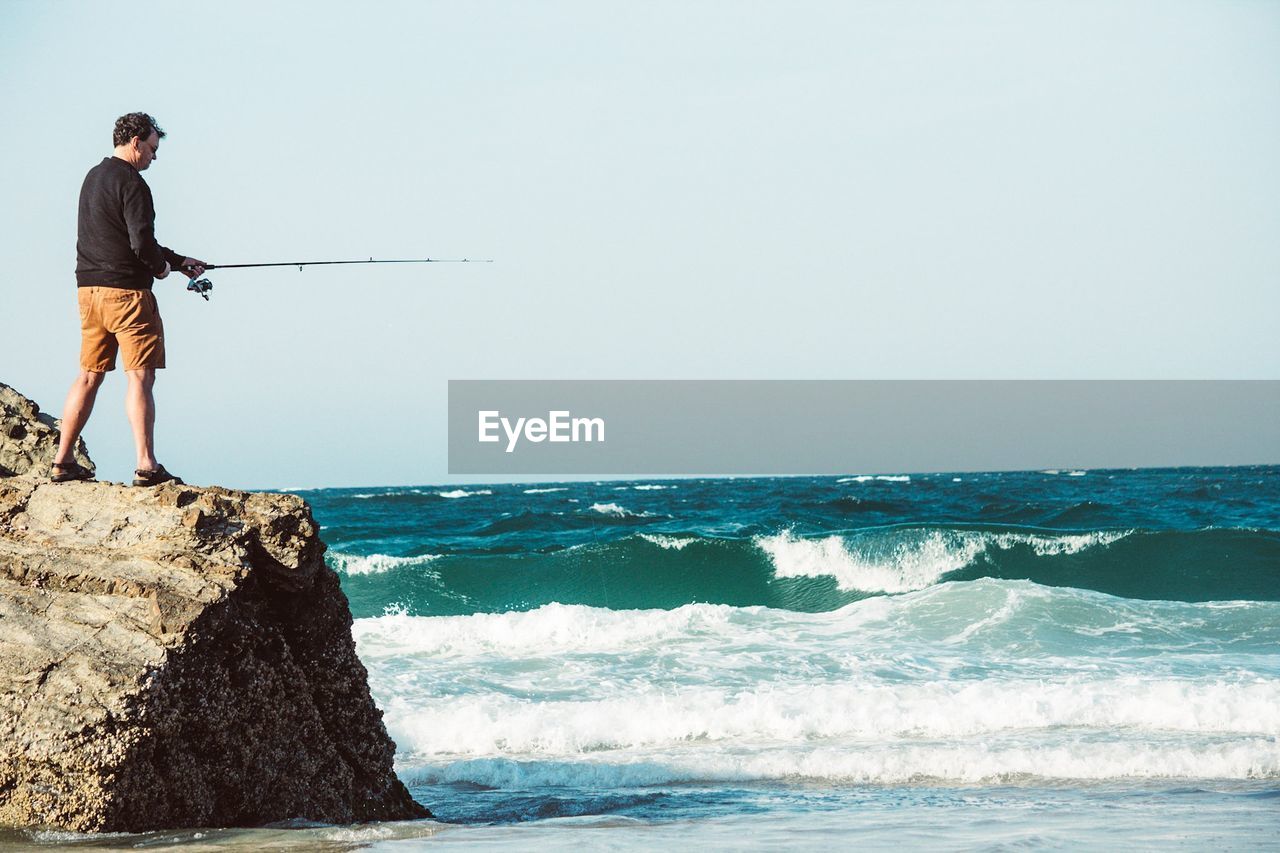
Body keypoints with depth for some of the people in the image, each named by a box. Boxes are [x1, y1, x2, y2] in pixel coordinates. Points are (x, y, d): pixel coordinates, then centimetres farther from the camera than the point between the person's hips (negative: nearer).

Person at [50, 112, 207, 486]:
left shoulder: (93, 178, 18)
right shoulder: (130, 183, -12)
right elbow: (142, 243, -20)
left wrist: (179, 261, 24)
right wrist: (162, 266, 1)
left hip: (89, 288, 9)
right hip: (125, 290, -9)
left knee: (89, 374, 13)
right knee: (140, 375, -7)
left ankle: (63, 461, 12)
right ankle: (146, 466, -11)